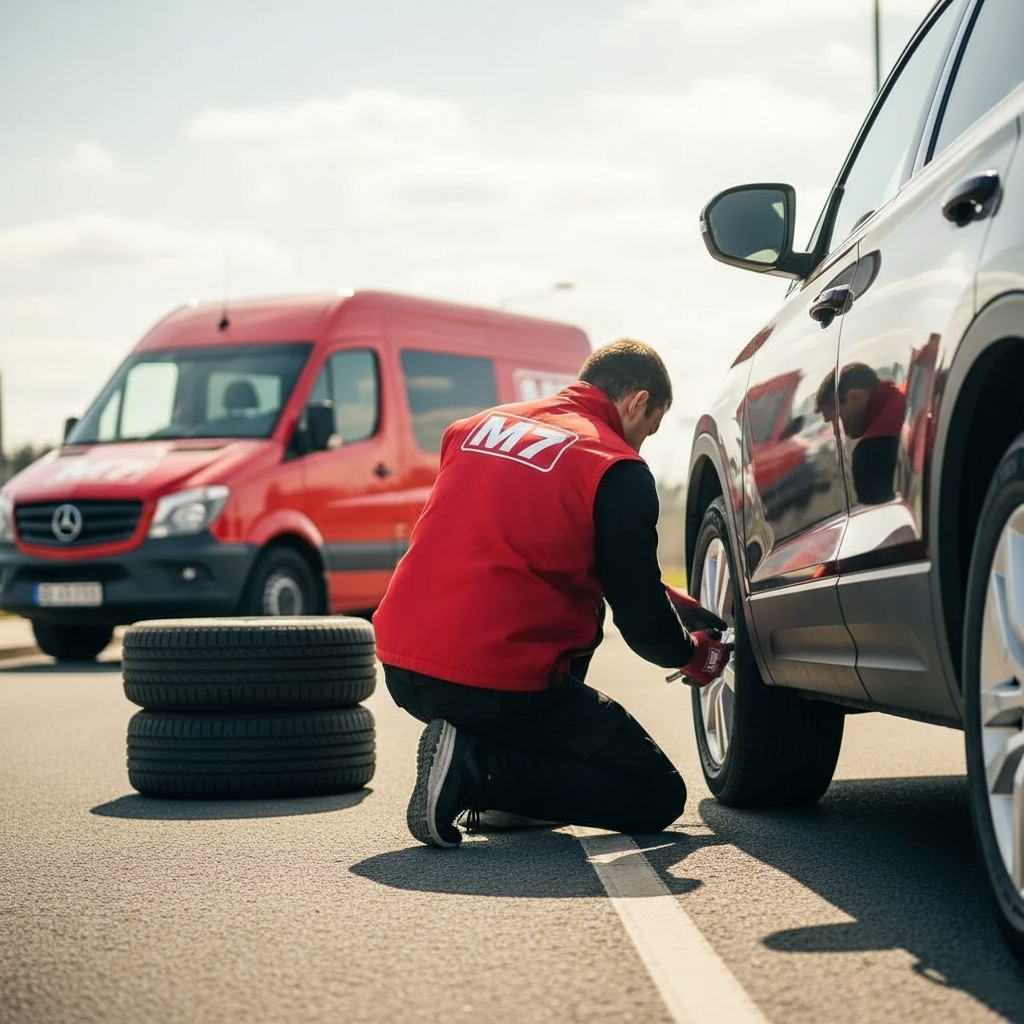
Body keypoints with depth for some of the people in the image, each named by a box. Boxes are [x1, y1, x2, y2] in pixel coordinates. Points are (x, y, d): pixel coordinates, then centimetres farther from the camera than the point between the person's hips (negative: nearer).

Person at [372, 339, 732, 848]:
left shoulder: (478, 426, 16)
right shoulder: (617, 470, -5)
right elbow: (640, 621, -3)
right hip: (494, 686, -8)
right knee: (658, 797, 6)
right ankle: (475, 768, -10)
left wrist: (670, 603, 32)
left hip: (401, 671, 8)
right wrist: (694, 654, 22)